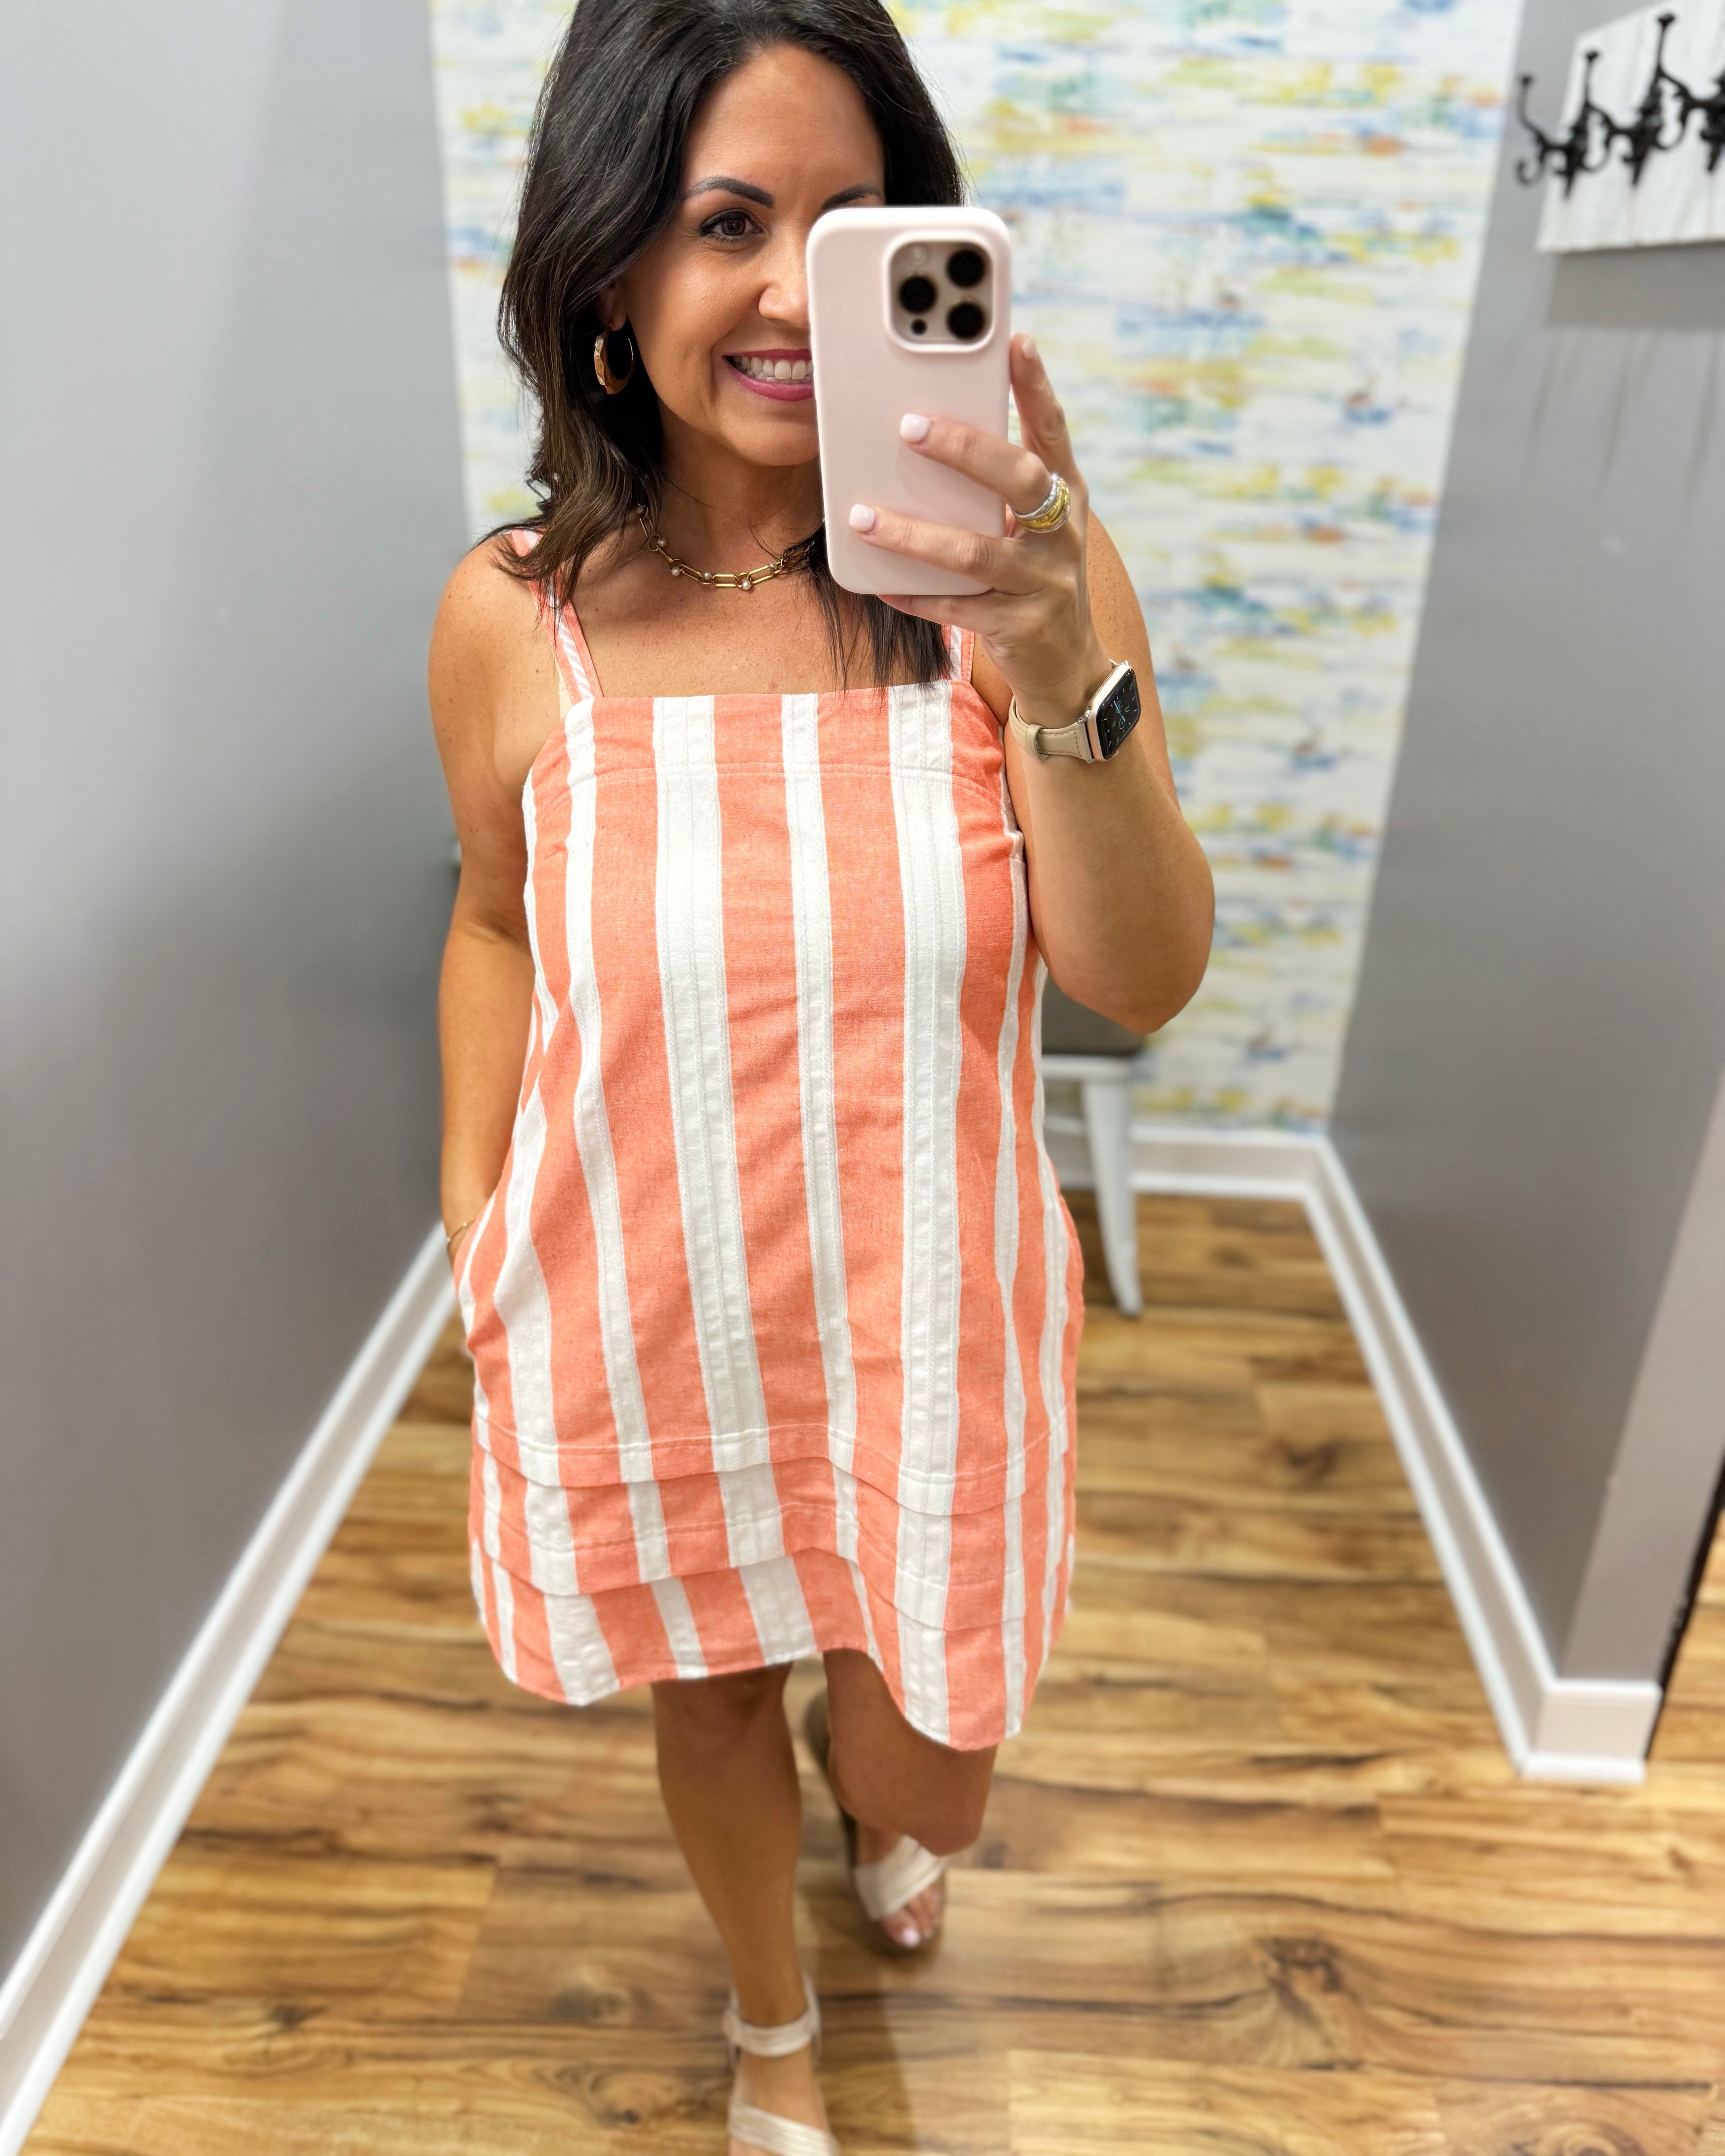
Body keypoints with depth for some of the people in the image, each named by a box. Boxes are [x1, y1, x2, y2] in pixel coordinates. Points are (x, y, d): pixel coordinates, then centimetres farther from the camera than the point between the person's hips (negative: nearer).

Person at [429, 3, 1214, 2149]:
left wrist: (1062, 676, -35)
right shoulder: (512, 619, -11)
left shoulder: (1019, 572, -14)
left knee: (929, 1769, 20)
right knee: (710, 1693, 24)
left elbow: (1143, 981, -19)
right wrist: (472, 1222, 5)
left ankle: (880, 1807, 65)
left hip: (928, 1311, 0)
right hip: (637, 1315, 1)